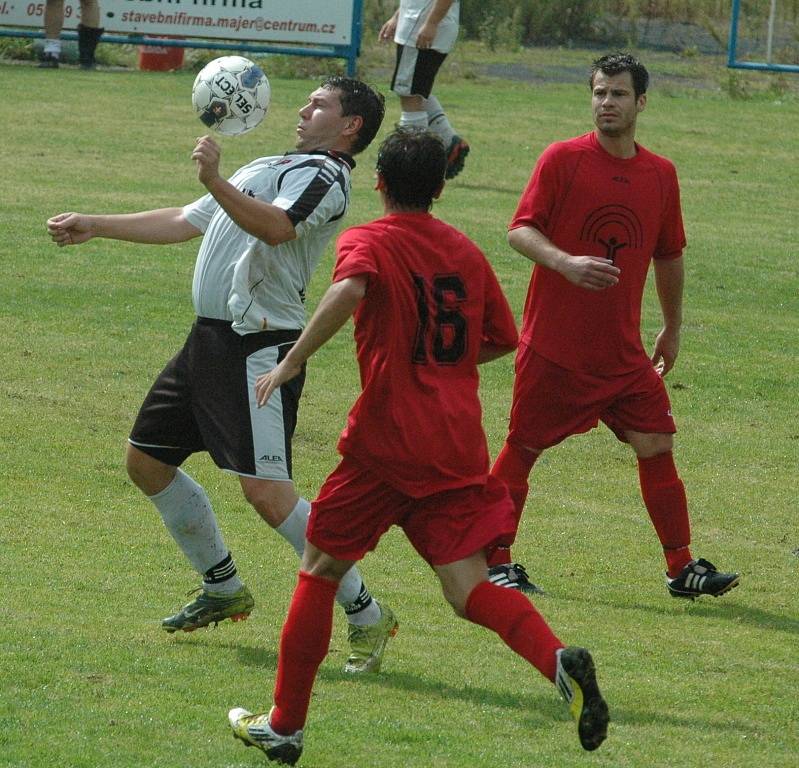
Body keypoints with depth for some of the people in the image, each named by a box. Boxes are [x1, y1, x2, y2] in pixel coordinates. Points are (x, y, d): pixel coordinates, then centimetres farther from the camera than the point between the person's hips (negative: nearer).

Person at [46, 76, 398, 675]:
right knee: (147, 461, 17)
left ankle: (366, 617, -11)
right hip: (210, 339, 10)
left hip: (260, 349, -10)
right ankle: (224, 591, 30)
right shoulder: (265, 169, 24)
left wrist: (216, 182, -41)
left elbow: (275, 227, -30)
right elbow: (184, 223, 31)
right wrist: (94, 227, 31)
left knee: (267, 492, -19)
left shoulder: (322, 176, -8)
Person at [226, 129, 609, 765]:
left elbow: (348, 291, -26)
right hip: (459, 445, 4)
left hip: (388, 440, -4)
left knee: (321, 569, 12)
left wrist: (290, 363, -21)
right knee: (468, 587, 0)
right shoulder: (466, 252, 13)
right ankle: (559, 661, -28)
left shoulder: (368, 242, -4)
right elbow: (501, 339, 19)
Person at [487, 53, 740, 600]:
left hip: (623, 351, 4)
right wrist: (566, 263, -29)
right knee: (523, 448, 2)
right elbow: (520, 230, -11)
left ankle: (682, 568, 6)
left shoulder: (661, 175, 7)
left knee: (657, 447, -1)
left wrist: (673, 329, 24)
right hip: (554, 345, -4)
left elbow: (669, 256, 20)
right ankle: (494, 561, 14)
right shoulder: (563, 160, -6)